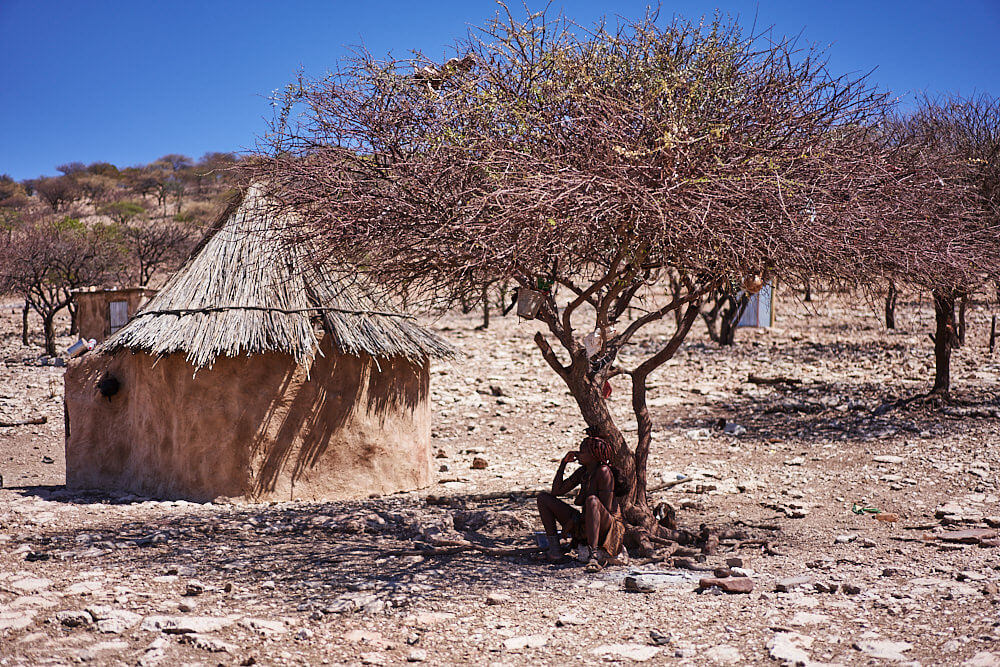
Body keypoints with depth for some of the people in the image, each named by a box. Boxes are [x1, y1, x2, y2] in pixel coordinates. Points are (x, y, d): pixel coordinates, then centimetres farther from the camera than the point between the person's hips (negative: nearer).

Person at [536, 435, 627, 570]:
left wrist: (575, 520, -17)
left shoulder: (604, 472, -17)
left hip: (606, 527, -8)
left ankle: (593, 556, -46)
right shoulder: (582, 472, 6)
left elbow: (606, 509, -21)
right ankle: (555, 549, -8)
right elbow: (557, 491, 9)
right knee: (543, 498, 4)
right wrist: (563, 463, 2)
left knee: (592, 500, -40)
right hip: (583, 524, 8)